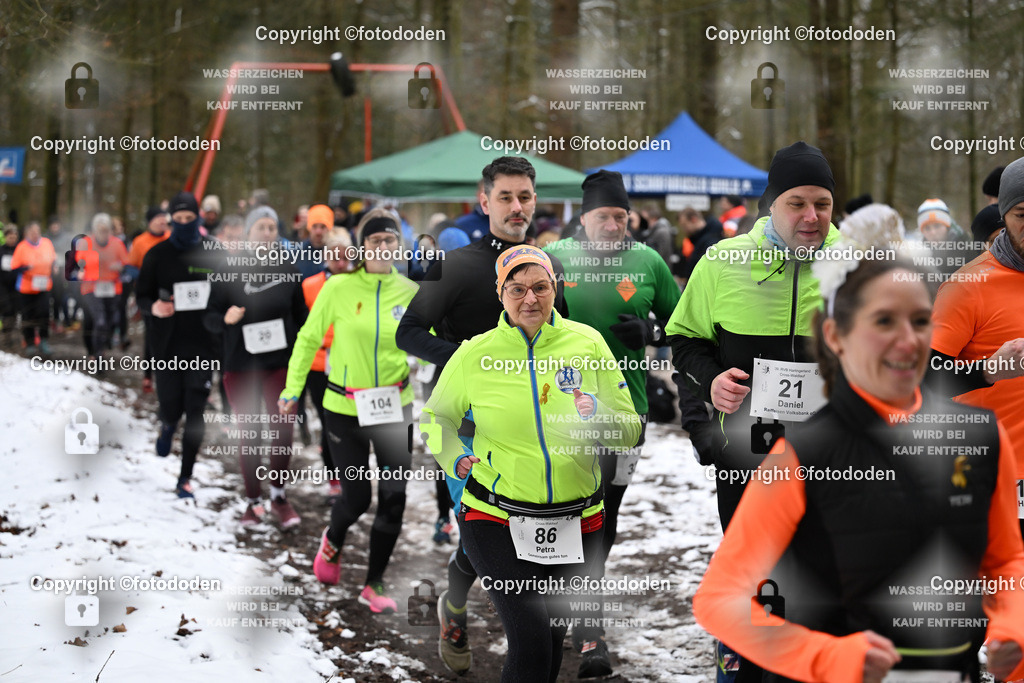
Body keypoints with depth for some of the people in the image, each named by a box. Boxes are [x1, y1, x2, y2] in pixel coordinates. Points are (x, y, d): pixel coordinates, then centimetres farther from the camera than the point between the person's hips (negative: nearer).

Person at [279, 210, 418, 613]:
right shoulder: (339, 288, -9)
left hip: (394, 409, 2)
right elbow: (309, 339, 0)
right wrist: (292, 389, -3)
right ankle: (332, 543, 40)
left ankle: (374, 585, 16)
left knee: (394, 499, -2)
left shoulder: (409, 291, -1)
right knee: (357, 498, 3)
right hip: (345, 408, -2)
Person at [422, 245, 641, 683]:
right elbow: (436, 417, 12)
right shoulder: (475, 354, -3)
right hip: (497, 519, -3)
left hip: (577, 523, 3)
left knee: (553, 641, 16)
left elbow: (629, 432, 2)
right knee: (532, 640, -18)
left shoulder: (587, 343, -1)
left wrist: (598, 417, -19)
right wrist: (454, 459, -6)